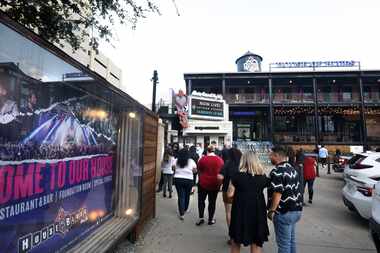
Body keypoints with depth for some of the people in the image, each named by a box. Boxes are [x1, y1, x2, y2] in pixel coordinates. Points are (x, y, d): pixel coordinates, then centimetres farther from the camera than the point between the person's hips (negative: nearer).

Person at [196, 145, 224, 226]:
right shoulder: (220, 160, -3)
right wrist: (219, 182, 19)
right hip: (215, 184, 2)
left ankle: (201, 217, 10)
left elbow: (199, 171, 1)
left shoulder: (203, 159, -9)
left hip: (203, 183, -2)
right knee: (212, 202, 14)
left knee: (201, 200, 15)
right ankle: (210, 219, 24)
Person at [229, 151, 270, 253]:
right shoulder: (263, 176, -4)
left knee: (236, 241, 18)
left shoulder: (237, 176, -13)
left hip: (240, 211, -2)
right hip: (258, 212, 3)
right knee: (256, 243, 18)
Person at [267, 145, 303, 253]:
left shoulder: (277, 171, -20)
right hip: (295, 210, 9)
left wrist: (271, 210, -14)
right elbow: (296, 190, 14)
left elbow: (277, 193, -24)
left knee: (283, 243, 5)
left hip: (284, 212, -9)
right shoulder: (293, 169, 8)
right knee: (291, 240, 22)